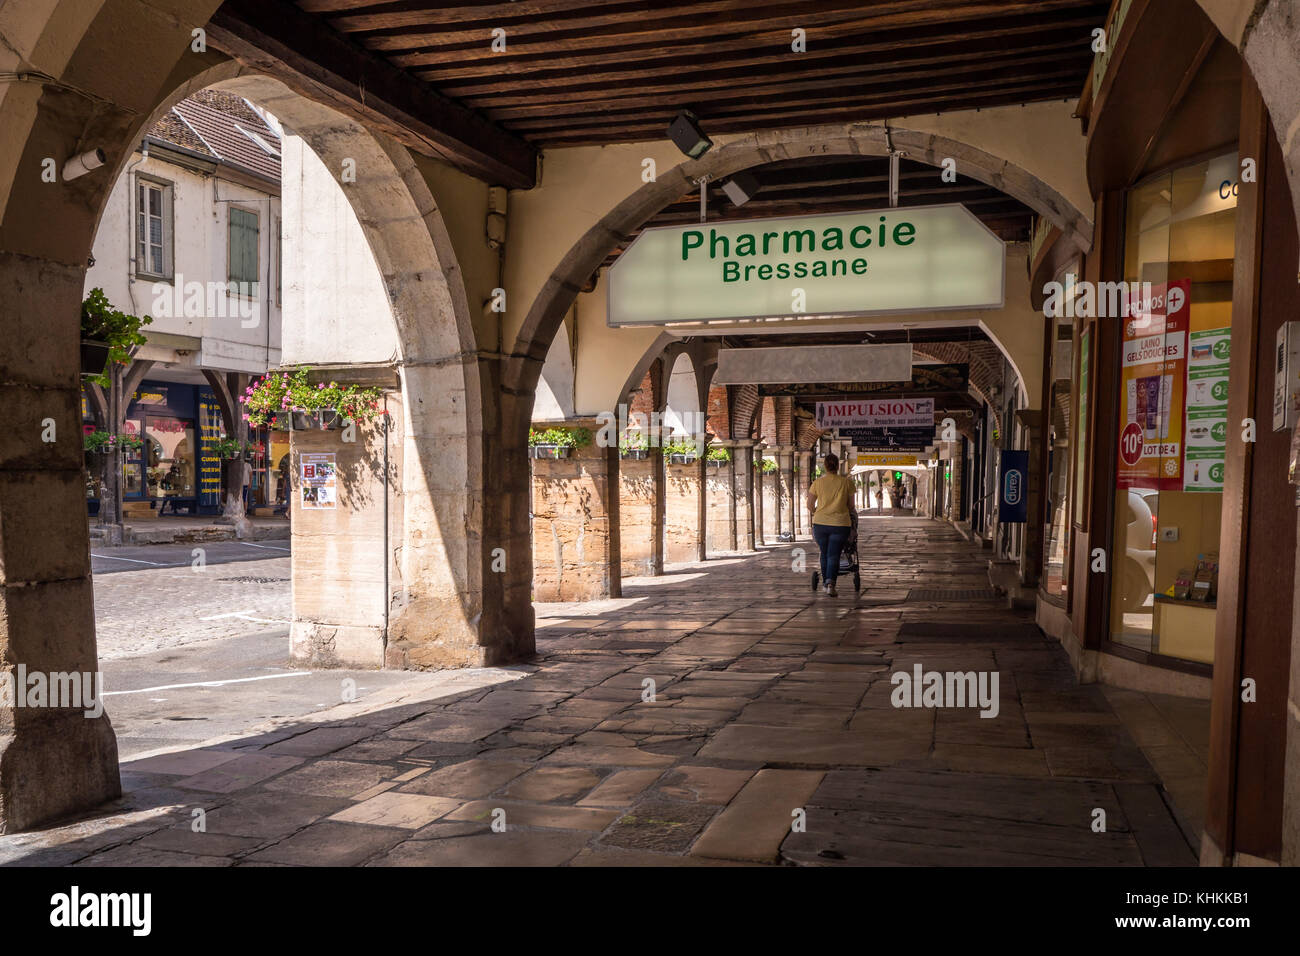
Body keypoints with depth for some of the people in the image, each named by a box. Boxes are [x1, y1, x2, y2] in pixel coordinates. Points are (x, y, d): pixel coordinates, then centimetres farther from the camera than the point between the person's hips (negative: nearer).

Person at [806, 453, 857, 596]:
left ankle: (825, 583, 27)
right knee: (834, 555, -1)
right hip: (840, 524, -1)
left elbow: (810, 505, 6)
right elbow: (851, 505, 8)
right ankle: (831, 583, -19)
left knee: (824, 554, 17)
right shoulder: (846, 482, -1)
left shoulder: (818, 483, 0)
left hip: (820, 523, 1)